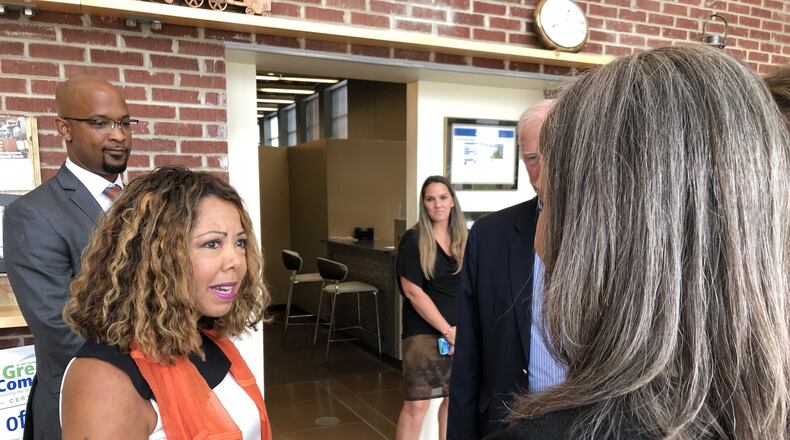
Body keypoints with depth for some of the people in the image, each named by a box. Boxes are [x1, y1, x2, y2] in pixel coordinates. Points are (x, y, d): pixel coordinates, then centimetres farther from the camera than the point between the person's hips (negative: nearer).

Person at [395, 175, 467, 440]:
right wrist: (448, 330, -13)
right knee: (417, 404, -7)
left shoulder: (464, 240, 6)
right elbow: (413, 292, -13)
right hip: (424, 332, -5)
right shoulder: (413, 240, -8)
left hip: (460, 331, 5)